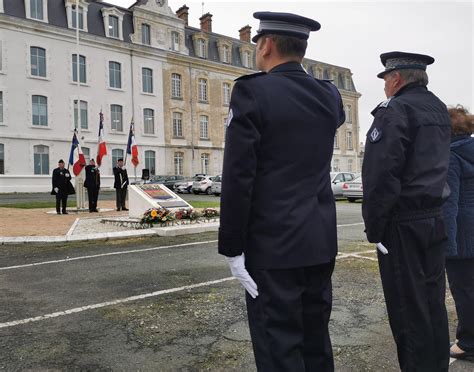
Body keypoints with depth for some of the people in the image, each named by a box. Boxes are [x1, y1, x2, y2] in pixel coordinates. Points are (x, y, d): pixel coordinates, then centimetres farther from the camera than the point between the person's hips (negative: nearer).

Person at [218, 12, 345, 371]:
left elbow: (238, 177, -15)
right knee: (316, 339, 19)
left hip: (273, 245, -6)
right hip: (321, 241, 7)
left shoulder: (252, 91, -11)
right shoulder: (330, 96, 7)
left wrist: (233, 248, -8)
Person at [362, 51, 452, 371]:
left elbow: (381, 176, -20)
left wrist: (374, 227, -14)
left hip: (403, 225, -9)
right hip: (435, 219, 9)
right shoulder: (440, 110, 15)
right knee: (433, 303, 16)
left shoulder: (394, 110, -13)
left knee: (408, 309, 0)